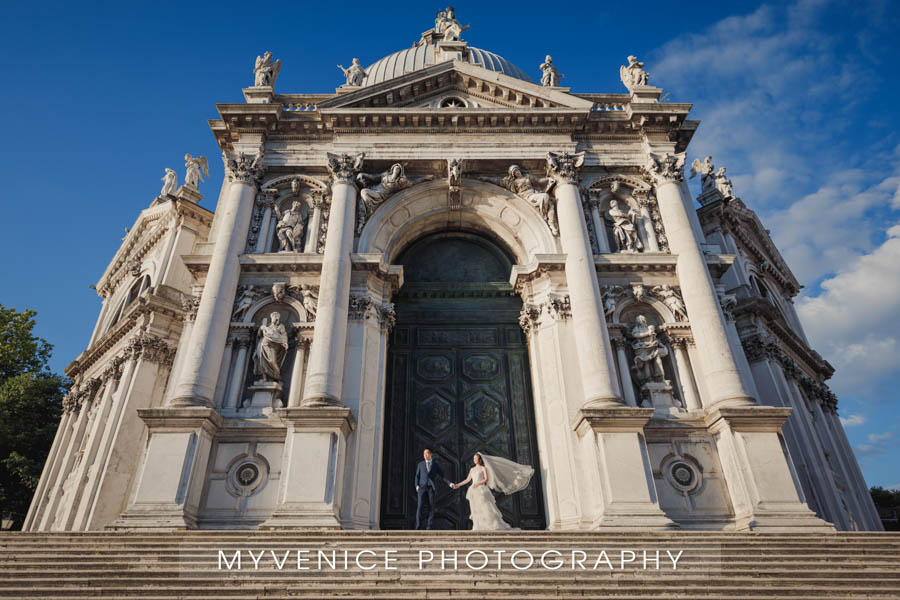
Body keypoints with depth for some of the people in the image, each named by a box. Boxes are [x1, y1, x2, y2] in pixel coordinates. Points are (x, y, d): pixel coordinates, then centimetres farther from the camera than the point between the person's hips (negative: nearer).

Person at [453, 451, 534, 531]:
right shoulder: (472, 469, 19)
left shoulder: (483, 468, 4)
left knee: (488, 510, -10)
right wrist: (458, 485, 13)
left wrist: (478, 483, -20)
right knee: (477, 513, 1)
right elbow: (468, 479, 20)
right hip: (474, 493, 5)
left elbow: (486, 479, -5)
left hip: (482, 491, -5)